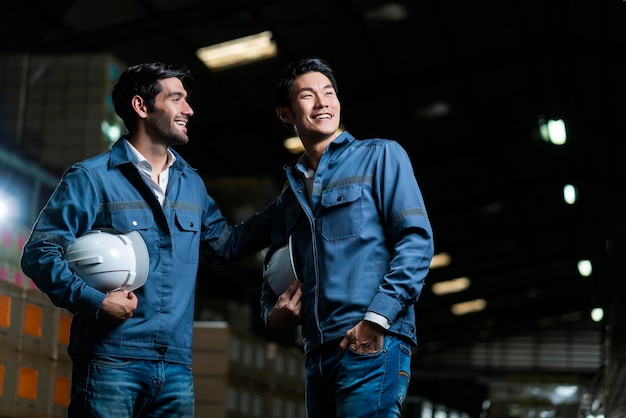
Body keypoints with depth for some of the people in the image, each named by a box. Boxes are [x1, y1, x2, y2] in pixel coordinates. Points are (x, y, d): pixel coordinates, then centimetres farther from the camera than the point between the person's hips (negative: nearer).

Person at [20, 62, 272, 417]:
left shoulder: (192, 185, 18)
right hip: (111, 362, -5)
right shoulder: (92, 178, -2)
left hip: (177, 368, 6)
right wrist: (94, 300, -19)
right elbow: (40, 252, -6)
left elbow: (225, 242, 31)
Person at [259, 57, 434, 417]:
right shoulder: (291, 191, 23)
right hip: (319, 352, 6)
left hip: (373, 344, -6)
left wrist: (376, 320, -15)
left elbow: (417, 241, -5)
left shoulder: (381, 156, 6)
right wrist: (273, 314, 3)